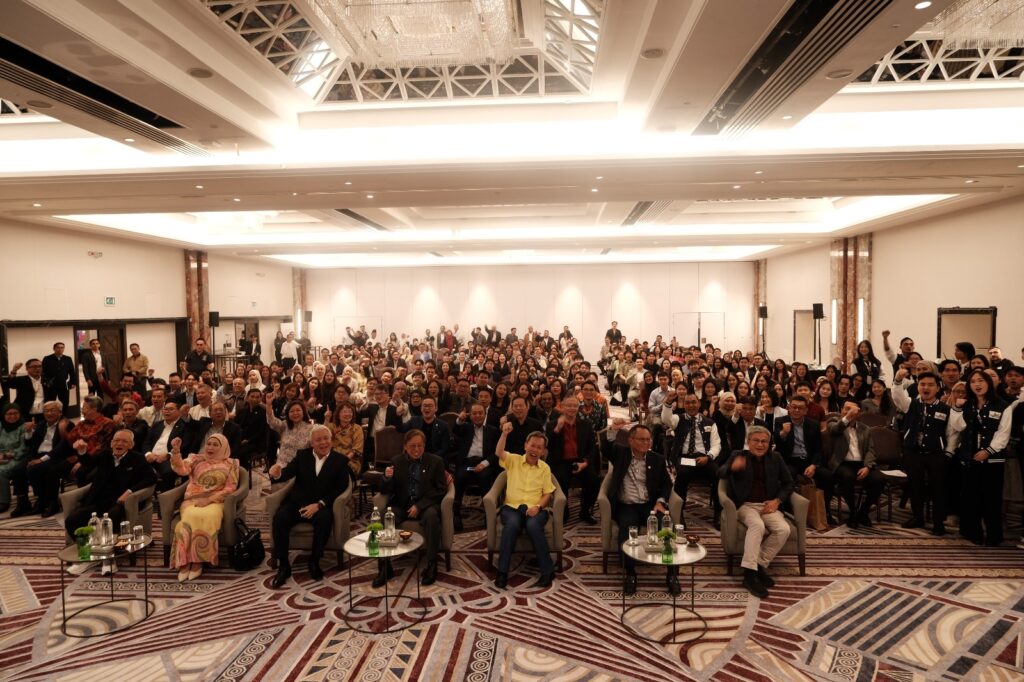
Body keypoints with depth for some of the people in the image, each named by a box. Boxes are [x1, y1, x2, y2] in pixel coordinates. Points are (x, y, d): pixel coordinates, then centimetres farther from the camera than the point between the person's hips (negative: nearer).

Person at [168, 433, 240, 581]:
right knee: (192, 517, -33)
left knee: (207, 517, -35)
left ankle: (198, 561, -25)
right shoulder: (196, 459, 16)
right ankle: (185, 562, -27)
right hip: (192, 502, 2)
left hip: (215, 502, -1)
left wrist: (209, 500, -9)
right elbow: (181, 469, -4)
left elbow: (230, 488, 2)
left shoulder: (230, 464, 10)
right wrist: (176, 450, -20)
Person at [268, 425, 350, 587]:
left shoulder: (340, 460, 1)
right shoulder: (302, 455, 8)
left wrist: (319, 504, -18)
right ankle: (283, 565, -12)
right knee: (279, 518, -26)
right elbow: (288, 473, -6)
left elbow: (341, 488, -5)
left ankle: (314, 561, -12)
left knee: (324, 519, -34)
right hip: (297, 503, 2)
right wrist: (277, 473, -33)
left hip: (322, 505, -2)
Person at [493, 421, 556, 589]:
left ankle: (548, 570, -20)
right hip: (512, 507, 0)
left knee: (533, 525, -34)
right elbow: (499, 453, -14)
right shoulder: (513, 460, 7)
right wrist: (504, 434, -29)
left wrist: (538, 507, -11)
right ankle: (502, 572, -25)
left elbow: (547, 494, 8)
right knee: (512, 524, -35)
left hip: (536, 509, 1)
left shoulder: (545, 468, 11)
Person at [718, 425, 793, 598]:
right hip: (745, 505, -3)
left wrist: (777, 500, -3)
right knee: (757, 525, -34)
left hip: (768, 505, 4)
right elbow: (721, 473, -12)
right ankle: (749, 573, -31)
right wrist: (732, 467, -37)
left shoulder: (775, 457, 13)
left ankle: (760, 565, -12)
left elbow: (788, 483, 16)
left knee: (784, 529, -26)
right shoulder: (738, 455, 4)